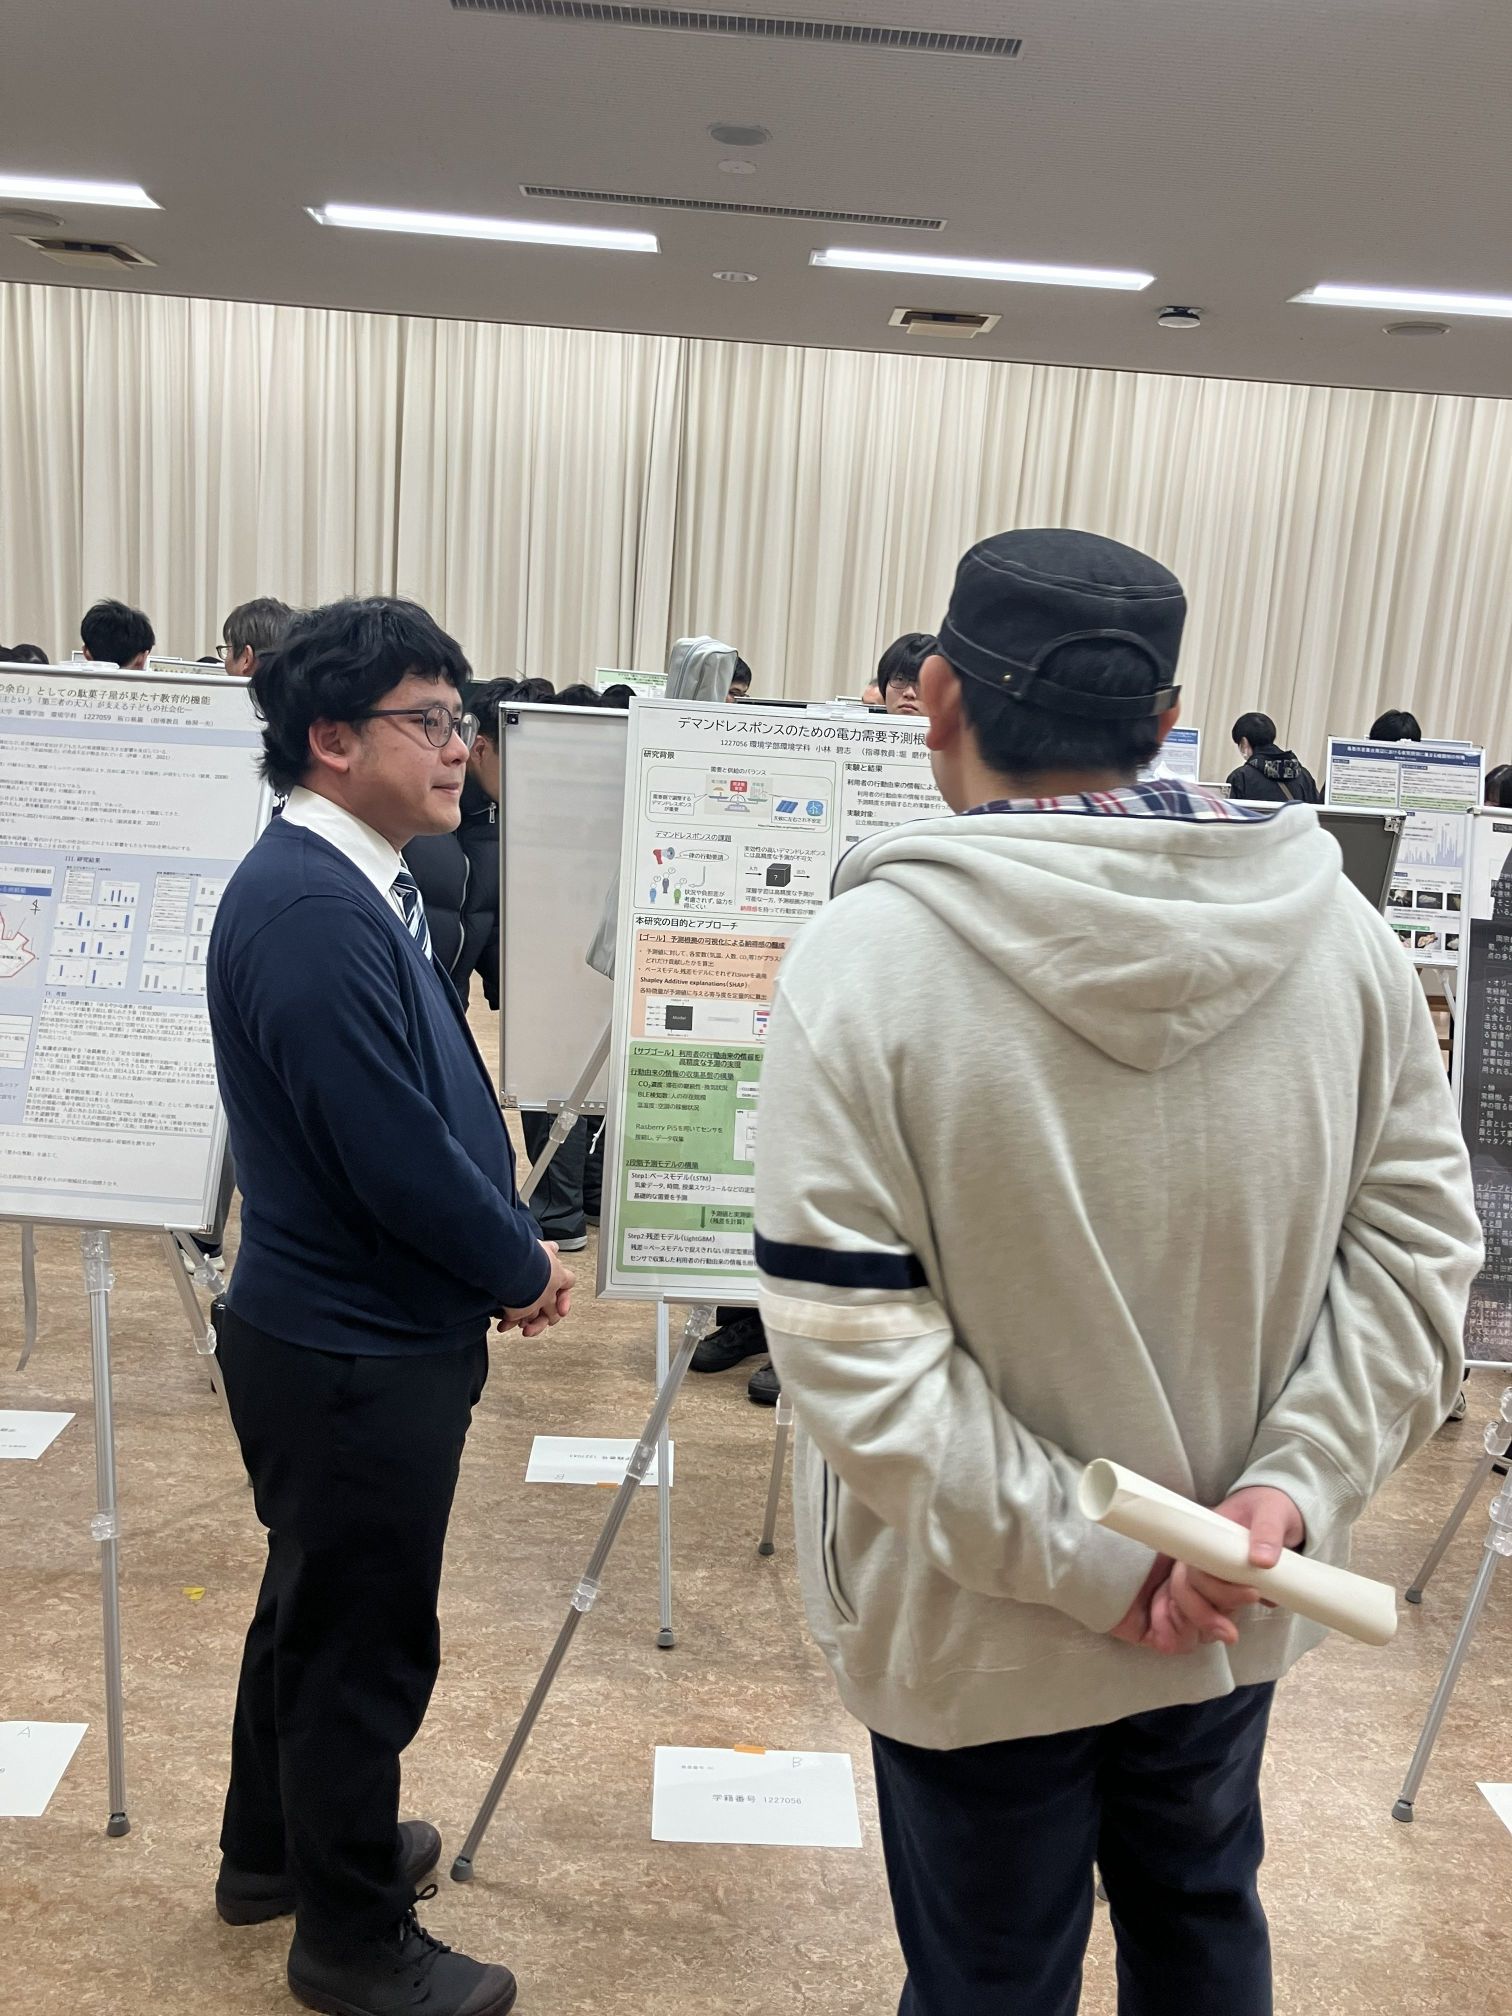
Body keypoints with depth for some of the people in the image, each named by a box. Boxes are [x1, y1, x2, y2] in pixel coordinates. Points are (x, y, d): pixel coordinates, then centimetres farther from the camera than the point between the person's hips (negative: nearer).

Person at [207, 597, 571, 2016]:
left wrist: (504, 1248, 2)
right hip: (357, 1354, -10)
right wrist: (521, 1269, -11)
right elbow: (394, 1153, -27)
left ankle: (274, 1850, 48)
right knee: (367, 1641, 9)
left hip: (340, 1330, 10)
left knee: (318, 1605, 26)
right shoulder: (311, 909, -26)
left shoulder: (353, 888, 6)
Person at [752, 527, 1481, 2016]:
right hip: (1233, 1612, 4)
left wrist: (1084, 1555, -16)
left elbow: (848, 1338, -24)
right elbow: (1413, 1234, -5)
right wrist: (1297, 1482, -9)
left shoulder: (867, 956, -23)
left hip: (981, 1635, -3)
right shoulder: (1336, 927, -10)